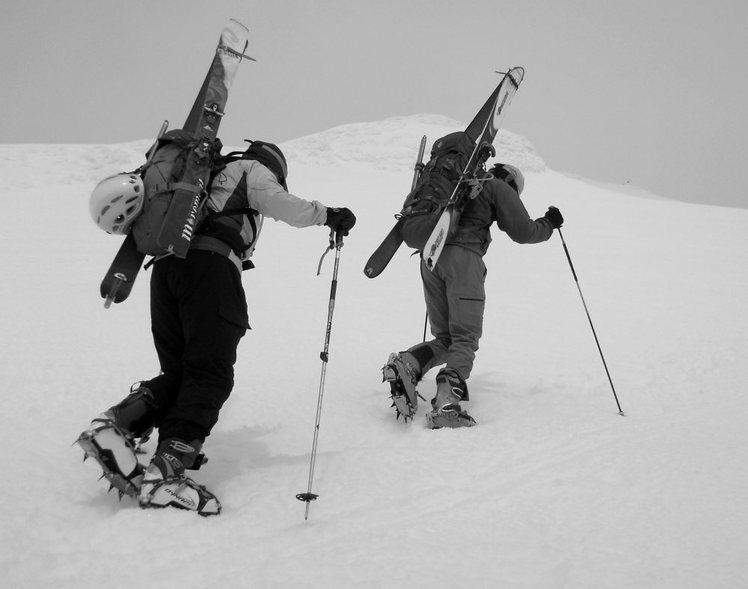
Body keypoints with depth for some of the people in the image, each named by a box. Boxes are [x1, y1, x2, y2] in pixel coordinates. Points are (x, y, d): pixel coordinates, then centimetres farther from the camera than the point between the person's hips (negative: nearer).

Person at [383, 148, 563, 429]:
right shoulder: (498, 187, 11)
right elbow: (523, 232, 6)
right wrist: (549, 224, 23)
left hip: (430, 256, 6)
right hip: (462, 256, -6)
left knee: (445, 337, 13)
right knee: (465, 338, -6)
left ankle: (406, 364, -13)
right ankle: (446, 403, -24)